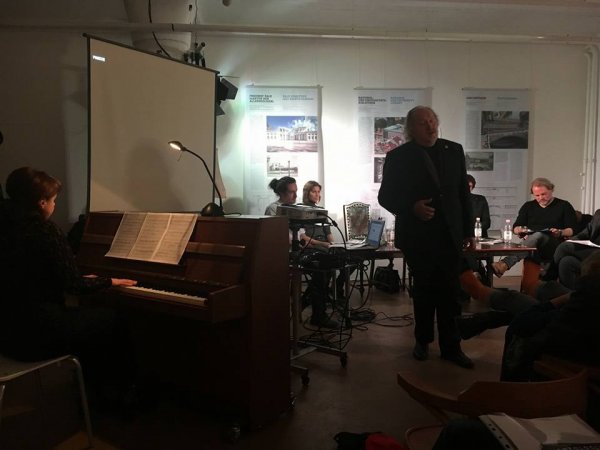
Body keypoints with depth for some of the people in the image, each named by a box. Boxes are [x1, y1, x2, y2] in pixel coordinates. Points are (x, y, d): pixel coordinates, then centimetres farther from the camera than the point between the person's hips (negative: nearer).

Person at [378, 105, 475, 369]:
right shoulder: (398, 157, -3)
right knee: (424, 291, 10)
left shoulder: (454, 150, 8)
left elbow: (463, 192, 11)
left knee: (450, 292, 4)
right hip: (417, 236, -2)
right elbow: (385, 196, -3)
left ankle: (451, 346, 16)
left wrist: (469, 229, 10)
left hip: (450, 235, 3)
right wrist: (411, 207, -21)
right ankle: (423, 340, 28)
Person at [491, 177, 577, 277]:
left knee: (538, 236, -36)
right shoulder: (528, 206, 23)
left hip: (554, 244, -3)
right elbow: (515, 228, 19)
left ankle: (504, 264, -61)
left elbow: (573, 230, 6)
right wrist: (520, 230, -4)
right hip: (530, 240, 3)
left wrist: (560, 232, -15)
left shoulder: (564, 206, 14)